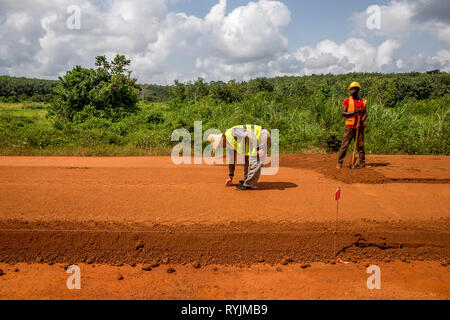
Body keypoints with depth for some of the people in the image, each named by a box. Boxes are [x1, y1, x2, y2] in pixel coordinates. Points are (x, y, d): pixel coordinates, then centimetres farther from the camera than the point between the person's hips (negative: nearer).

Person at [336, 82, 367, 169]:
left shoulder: (363, 102, 9)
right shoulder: (347, 101, 2)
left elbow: (365, 114, 5)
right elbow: (343, 113, -5)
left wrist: (361, 122, -13)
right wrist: (354, 112, -17)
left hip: (359, 127, 2)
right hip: (349, 127, -2)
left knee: (361, 145, 4)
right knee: (344, 145, -4)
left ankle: (362, 162, 15)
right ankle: (339, 163, 1)